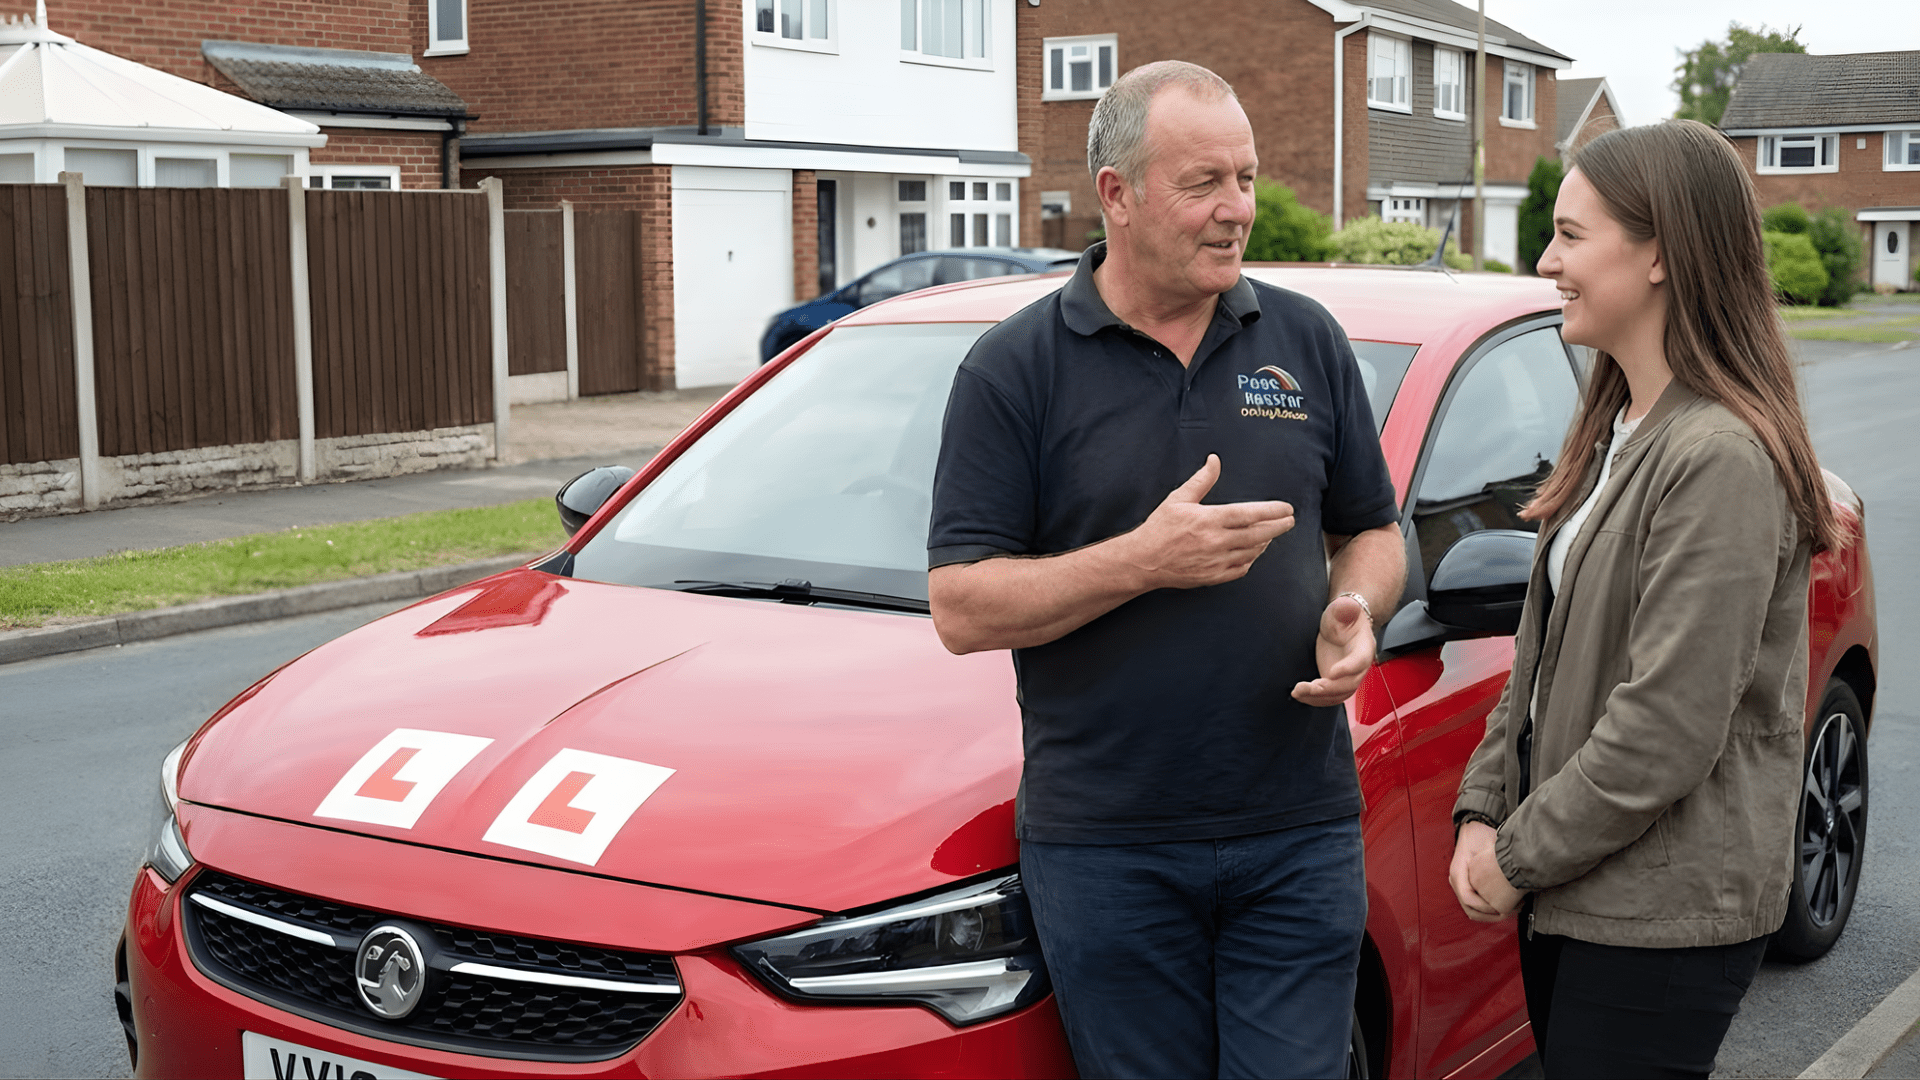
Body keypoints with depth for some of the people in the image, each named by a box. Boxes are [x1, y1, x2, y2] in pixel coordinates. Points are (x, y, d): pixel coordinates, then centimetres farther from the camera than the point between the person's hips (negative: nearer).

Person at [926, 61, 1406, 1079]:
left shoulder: (1307, 342, 7)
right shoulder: (1016, 367, -4)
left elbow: (1373, 531, 16)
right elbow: (962, 610, -8)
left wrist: (1354, 612, -7)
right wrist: (1145, 559, -20)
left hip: (1301, 835, 2)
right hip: (1105, 848, -2)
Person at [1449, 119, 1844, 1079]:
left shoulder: (1721, 459, -21)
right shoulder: (1615, 432, 10)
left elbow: (1668, 730, -23)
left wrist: (1520, 856, -14)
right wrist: (1483, 810, 4)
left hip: (1666, 913, -9)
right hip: (1579, 889, 9)